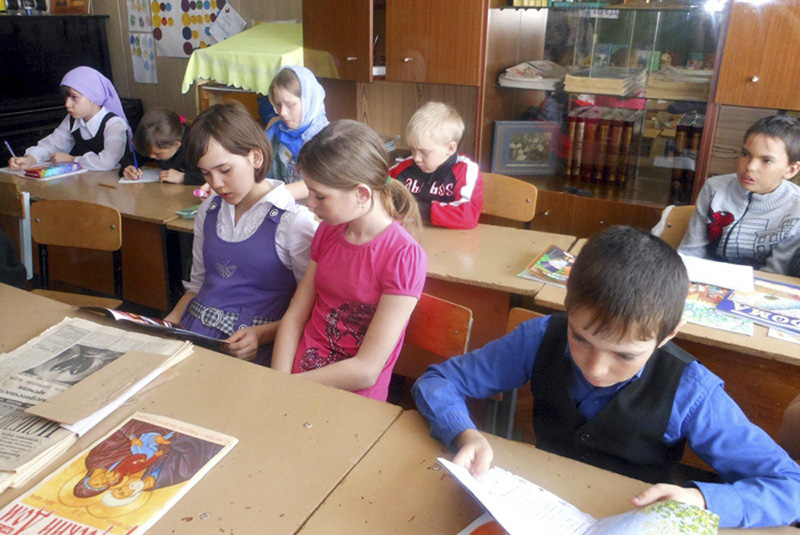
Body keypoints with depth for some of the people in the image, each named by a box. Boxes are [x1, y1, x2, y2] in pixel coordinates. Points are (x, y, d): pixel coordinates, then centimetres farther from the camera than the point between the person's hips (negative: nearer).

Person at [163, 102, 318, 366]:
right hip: (191, 334, 6)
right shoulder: (209, 211, 15)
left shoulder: (294, 221, -8)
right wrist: (169, 324, 6)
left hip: (249, 352, -6)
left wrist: (263, 334, -18)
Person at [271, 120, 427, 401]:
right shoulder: (327, 232, 6)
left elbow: (366, 370, -16)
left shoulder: (404, 256, -16)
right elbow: (295, 316, 6)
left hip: (352, 399, -5)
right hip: (298, 374, 5)